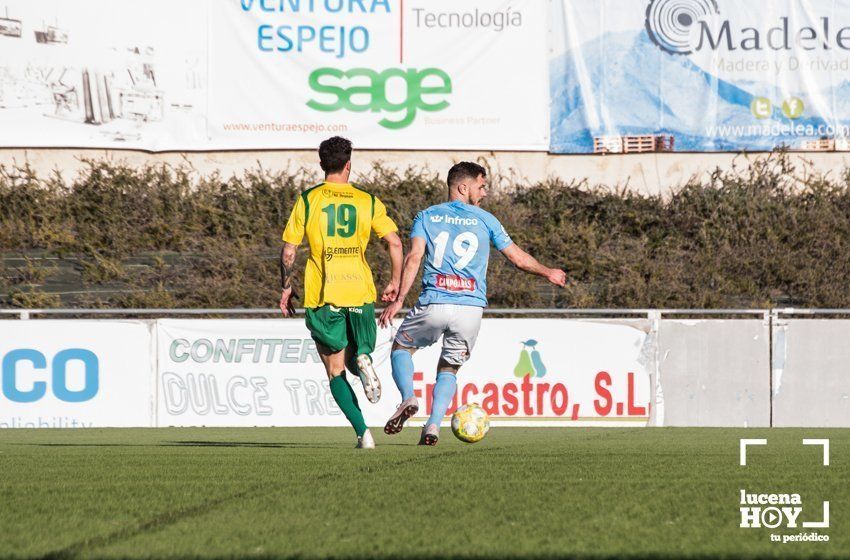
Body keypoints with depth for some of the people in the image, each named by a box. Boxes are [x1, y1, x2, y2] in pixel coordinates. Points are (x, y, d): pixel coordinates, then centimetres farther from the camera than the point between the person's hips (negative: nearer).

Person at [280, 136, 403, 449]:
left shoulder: (307, 200, 1)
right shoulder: (367, 201, 5)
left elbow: (289, 251, -1)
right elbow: (394, 241, -3)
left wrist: (286, 289, 12)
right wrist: (395, 281, 11)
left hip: (322, 297, -1)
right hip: (360, 294, 1)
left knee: (336, 372, 7)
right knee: (354, 360, 20)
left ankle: (363, 433, -9)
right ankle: (363, 359, -18)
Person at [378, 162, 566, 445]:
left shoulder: (426, 216, 9)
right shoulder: (485, 220, 8)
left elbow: (414, 257, -6)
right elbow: (519, 258, 11)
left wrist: (399, 299, -11)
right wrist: (548, 273, 29)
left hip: (434, 304, 0)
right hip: (471, 308, 0)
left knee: (401, 347, 22)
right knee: (449, 368, 17)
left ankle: (408, 398, -4)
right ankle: (433, 424, -3)